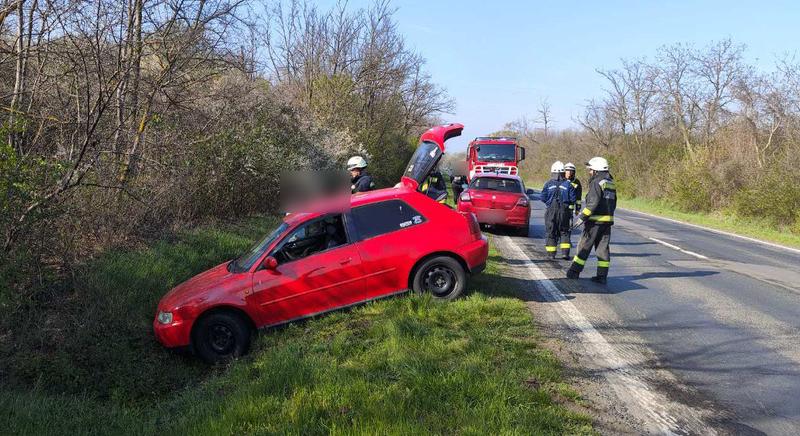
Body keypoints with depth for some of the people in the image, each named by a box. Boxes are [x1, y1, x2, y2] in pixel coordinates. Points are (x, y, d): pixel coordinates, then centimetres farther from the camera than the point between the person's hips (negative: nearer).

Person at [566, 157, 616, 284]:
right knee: (603, 248, 8)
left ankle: (574, 272, 6)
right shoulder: (611, 183, 14)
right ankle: (602, 276, 7)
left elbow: (593, 203, -21)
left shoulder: (597, 183, -13)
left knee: (584, 246, 1)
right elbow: (613, 203, 18)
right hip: (608, 221, 8)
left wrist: (582, 217, -18)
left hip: (595, 221, -8)